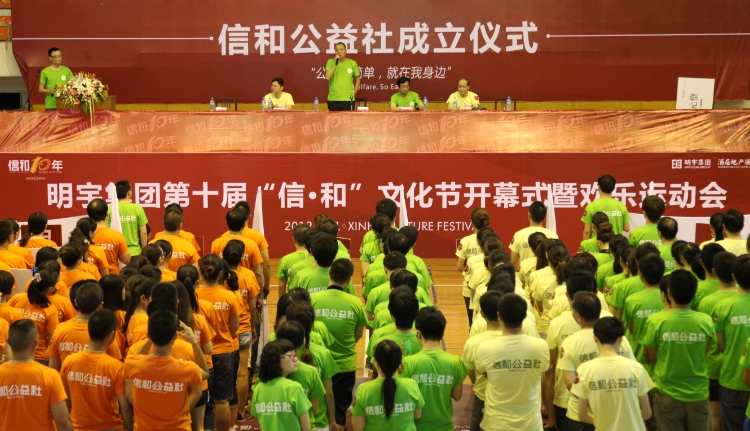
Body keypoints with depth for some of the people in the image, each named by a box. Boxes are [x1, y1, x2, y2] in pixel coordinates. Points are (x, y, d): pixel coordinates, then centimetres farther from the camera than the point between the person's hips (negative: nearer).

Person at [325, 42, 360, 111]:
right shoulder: (330, 62, 3)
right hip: (333, 99, 0)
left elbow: (357, 80, 16)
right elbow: (327, 77, -11)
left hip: (348, 99, 0)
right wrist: (335, 64, -13)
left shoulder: (353, 63, 5)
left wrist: (354, 93, 5)